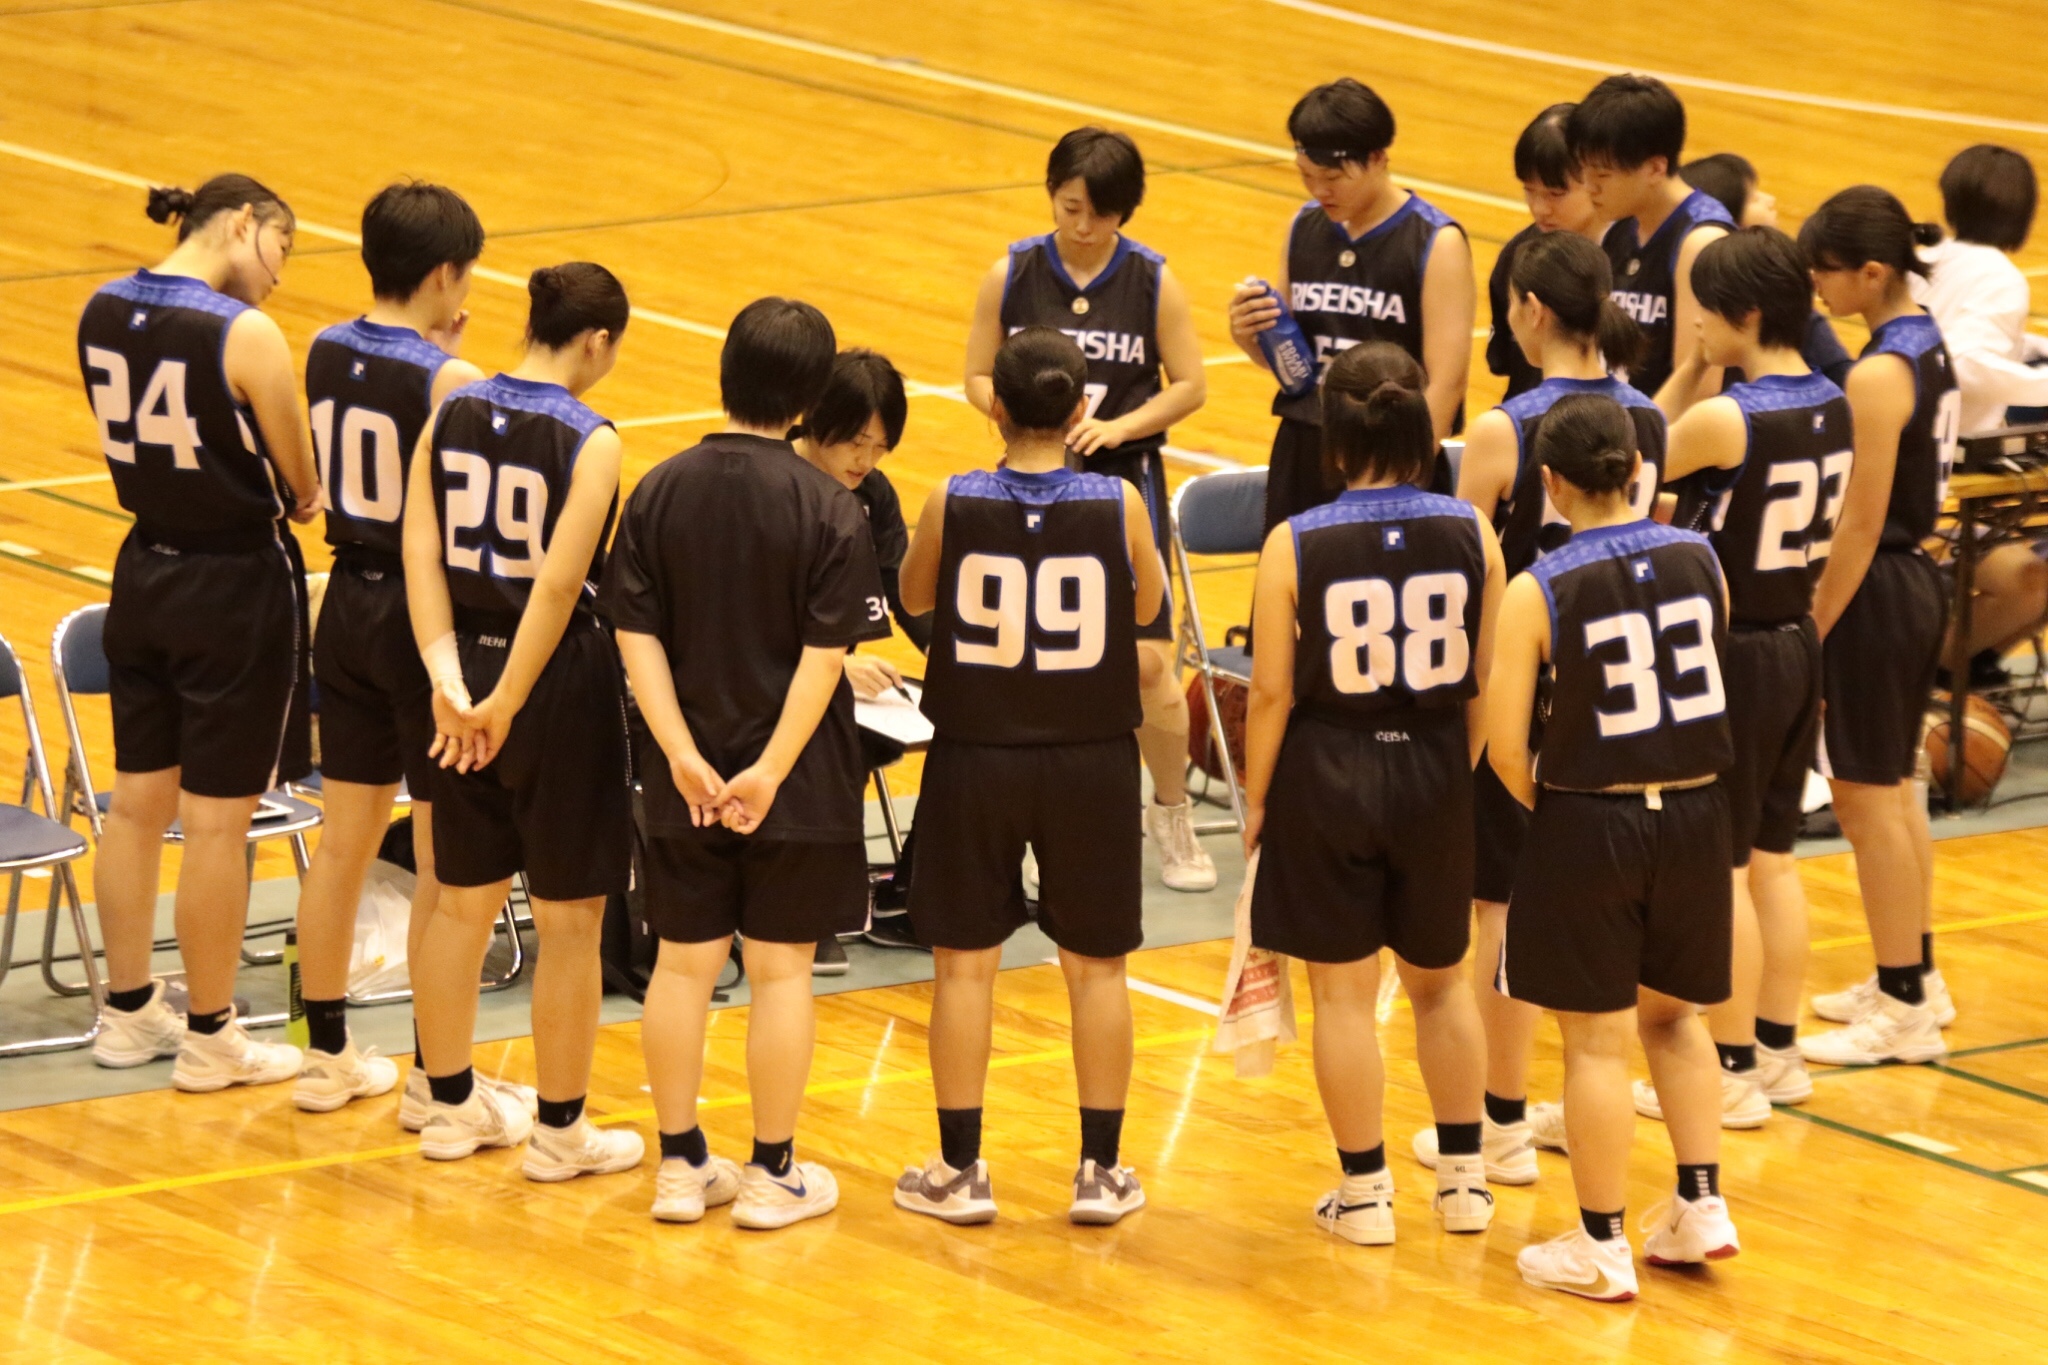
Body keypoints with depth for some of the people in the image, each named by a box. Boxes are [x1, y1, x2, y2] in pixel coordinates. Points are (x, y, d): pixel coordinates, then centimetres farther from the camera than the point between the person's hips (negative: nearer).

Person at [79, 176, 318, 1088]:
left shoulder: (102, 313, 0)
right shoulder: (244, 335, -20)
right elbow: (304, 488, -11)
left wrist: (251, 491, 5)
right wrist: (295, 498, 10)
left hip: (144, 574, 7)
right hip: (235, 586, -7)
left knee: (137, 804, 18)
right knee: (217, 824, 4)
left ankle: (128, 1014, 30)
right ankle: (211, 1040, 15)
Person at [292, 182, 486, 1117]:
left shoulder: (324, 352, 0)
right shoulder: (449, 381, -20)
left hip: (348, 606, 7)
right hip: (426, 619, -7)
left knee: (343, 841, 15)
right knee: (445, 862, 4)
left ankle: (326, 1055, 23)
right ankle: (432, 1076, 10)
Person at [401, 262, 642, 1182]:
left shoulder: (451, 416, 0)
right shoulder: (589, 443, -16)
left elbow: (422, 554, -6)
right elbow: (558, 587, -22)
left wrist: (449, 675, -11)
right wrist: (506, 705, -18)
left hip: (467, 664, 6)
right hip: (558, 686, -6)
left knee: (463, 902, 19)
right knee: (569, 923, 7)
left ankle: (451, 1105, 31)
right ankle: (559, 1131, 16)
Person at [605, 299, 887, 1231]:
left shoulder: (661, 492, -3)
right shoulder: (827, 509, -12)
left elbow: (637, 637, -6)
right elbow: (826, 654, -17)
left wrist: (681, 753, -10)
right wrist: (772, 769, -17)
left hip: (688, 780, 3)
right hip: (797, 784, -3)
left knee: (684, 963, 11)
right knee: (780, 969, 6)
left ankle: (681, 1164, 18)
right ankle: (773, 1174, 12)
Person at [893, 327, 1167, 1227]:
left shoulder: (952, 505, -13)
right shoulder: (1118, 505, -12)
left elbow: (915, 595, 5)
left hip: (975, 757, 0)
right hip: (1090, 760, 1)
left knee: (965, 964, 11)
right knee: (1095, 966, 12)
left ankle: (960, 1171, 16)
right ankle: (1101, 1172, 18)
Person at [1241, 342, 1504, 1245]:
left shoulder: (1294, 546, -14)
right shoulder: (1471, 536, -8)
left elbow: (1273, 691, -10)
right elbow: (1482, 684, -2)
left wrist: (1255, 800, 3)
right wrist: (1459, 772, 14)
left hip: (1326, 780, -2)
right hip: (1433, 774, 3)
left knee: (1343, 992, 8)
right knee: (1441, 980, 19)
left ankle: (1364, 1193, 14)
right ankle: (1464, 1180, 25)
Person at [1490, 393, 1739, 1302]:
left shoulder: (1539, 592, -15)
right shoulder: (1700, 560, -3)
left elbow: (1506, 747, -13)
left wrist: (1544, 806, 6)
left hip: (1589, 824, -4)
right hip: (1694, 817, 4)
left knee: (1596, 1039, 6)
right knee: (1671, 1014, 23)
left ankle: (1602, 1249, 12)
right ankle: (1701, 1208, 20)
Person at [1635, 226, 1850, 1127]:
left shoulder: (1723, 419, -21)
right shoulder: (1831, 406, 2)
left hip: (1736, 654, -8)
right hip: (1796, 643, 8)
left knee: (1720, 867, 1)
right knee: (1773, 857, 17)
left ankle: (1734, 1069, 6)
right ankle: (1778, 1051, 24)